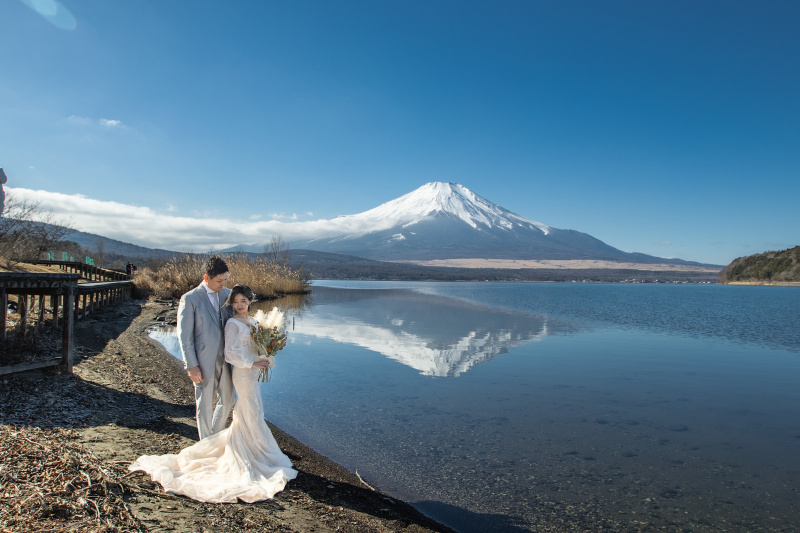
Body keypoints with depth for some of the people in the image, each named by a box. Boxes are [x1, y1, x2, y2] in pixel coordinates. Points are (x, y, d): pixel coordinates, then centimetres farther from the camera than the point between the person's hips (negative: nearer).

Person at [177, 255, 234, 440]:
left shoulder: (227, 294, 4)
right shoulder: (189, 299, -10)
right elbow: (184, 336, -10)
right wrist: (191, 366, -12)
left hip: (225, 359, 5)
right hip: (203, 362, -5)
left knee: (227, 400, 16)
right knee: (205, 405, 8)